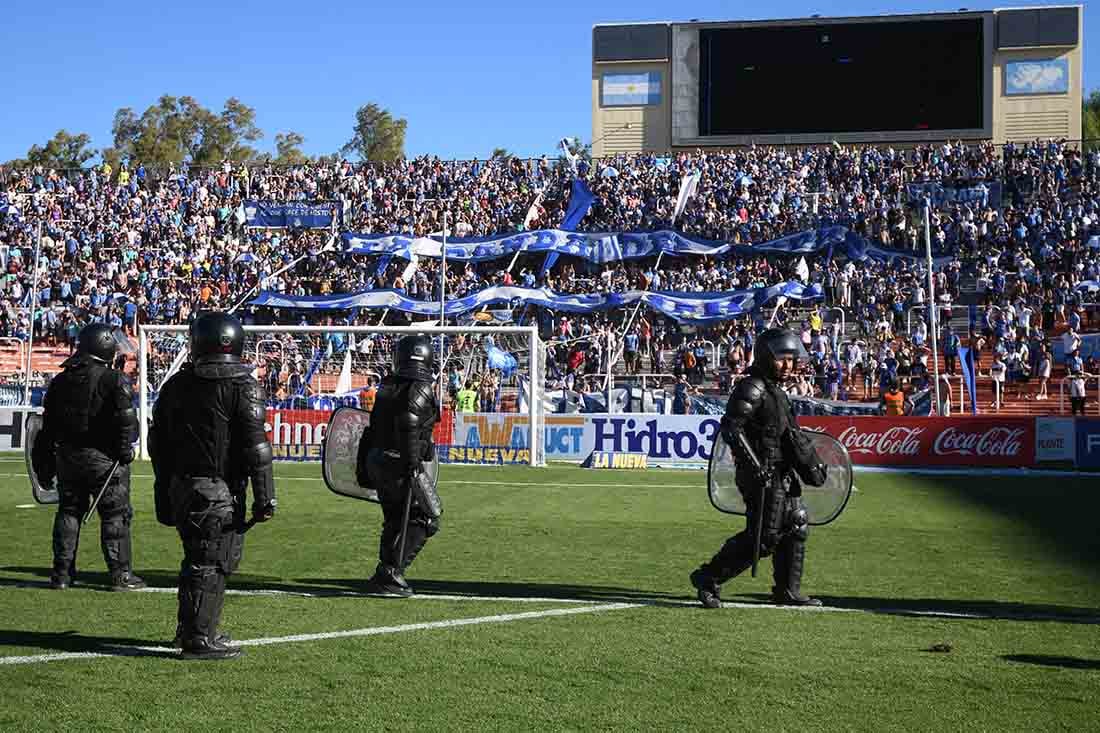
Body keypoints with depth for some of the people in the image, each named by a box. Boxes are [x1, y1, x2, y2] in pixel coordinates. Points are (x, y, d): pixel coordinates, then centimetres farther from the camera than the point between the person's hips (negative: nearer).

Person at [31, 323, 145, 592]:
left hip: (68, 457, 5)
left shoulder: (60, 381, 8)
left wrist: (45, 463, 17)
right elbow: (125, 420, -18)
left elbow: (48, 426, 11)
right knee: (115, 514, 2)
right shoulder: (115, 380, -10)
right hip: (104, 458, -5)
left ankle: (62, 573, 16)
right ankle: (120, 574, 3)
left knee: (68, 512, 15)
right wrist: (125, 450, -7)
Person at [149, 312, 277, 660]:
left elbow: (159, 445, 15)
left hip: (181, 486, 6)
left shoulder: (176, 384, 11)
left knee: (199, 558, 18)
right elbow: (255, 446, -13)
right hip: (220, 490, -6)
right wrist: (264, 498, -10)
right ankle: (198, 638, -2)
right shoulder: (244, 387, -7)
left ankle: (190, 629, 25)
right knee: (211, 562, -3)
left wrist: (164, 498, 22)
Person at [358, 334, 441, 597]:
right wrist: (412, 464, -25)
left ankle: (384, 576, 18)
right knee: (426, 520, 0)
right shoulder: (419, 390, -11)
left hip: (377, 461, 8)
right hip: (400, 464, -8)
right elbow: (408, 425, -24)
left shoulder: (387, 388, 14)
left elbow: (373, 428, 17)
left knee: (395, 521, 19)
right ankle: (390, 573, -8)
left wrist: (363, 466, 22)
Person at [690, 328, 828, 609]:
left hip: (783, 474, 10)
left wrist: (811, 465, 26)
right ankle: (707, 579, -2)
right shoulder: (752, 388, -13)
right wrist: (754, 465, -27)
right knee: (765, 537, -10)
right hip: (765, 475, -10)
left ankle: (788, 591, 23)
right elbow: (731, 428, -22)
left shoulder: (776, 391, 17)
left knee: (796, 528, 13)